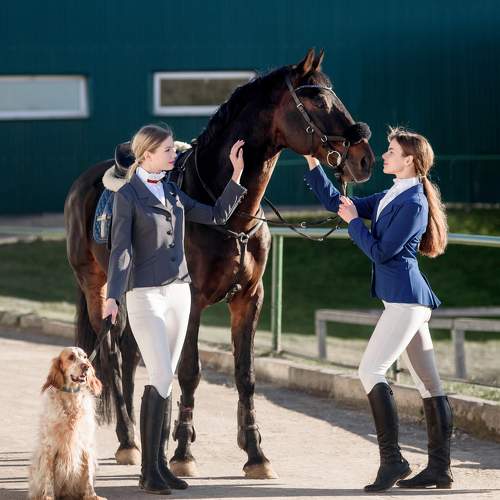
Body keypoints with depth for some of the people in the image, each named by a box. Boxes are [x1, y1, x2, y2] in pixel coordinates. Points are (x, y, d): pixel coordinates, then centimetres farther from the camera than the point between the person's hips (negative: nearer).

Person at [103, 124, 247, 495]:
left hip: (179, 293, 7)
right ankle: (149, 471, -6)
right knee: (161, 381, -12)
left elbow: (217, 216, 17)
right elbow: (121, 249, -15)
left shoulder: (173, 193, 11)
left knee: (165, 381, 8)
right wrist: (113, 297, -26)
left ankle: (160, 463, 12)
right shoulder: (127, 195, -7)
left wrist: (237, 174, 11)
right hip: (145, 296, -6)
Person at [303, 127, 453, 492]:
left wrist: (354, 221, -4)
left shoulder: (414, 203, -14)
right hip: (404, 299, 10)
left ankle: (392, 459, -14)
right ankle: (440, 469, 9)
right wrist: (313, 162, 14)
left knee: (371, 371, -13)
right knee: (429, 383, 8)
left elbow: (381, 252, -16)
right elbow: (336, 202, 20)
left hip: (405, 298, -10)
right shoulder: (390, 197, 15)